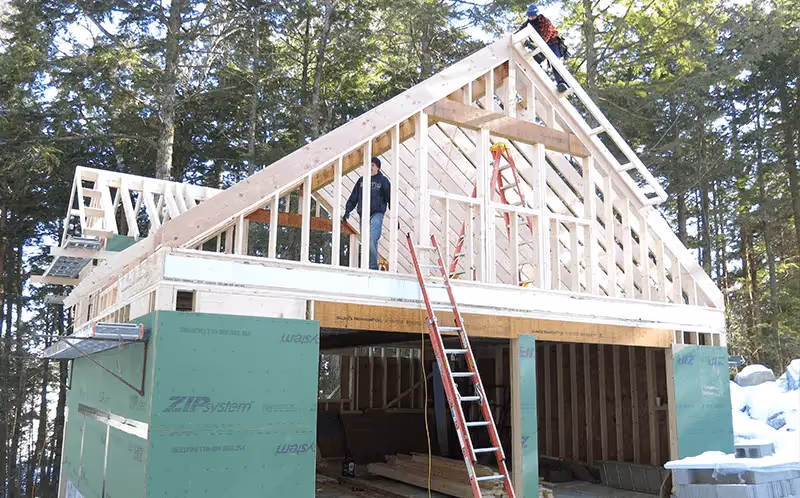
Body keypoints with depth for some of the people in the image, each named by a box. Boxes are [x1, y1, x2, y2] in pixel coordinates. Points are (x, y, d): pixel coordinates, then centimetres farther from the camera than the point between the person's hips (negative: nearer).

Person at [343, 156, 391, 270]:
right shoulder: (362, 180, 17)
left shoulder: (383, 180, 5)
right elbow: (353, 197, 18)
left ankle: (373, 267, -20)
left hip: (376, 214, -5)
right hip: (363, 215, 5)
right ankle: (367, 266, 10)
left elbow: (390, 198, 3)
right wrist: (348, 210, 7)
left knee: (371, 241, -22)